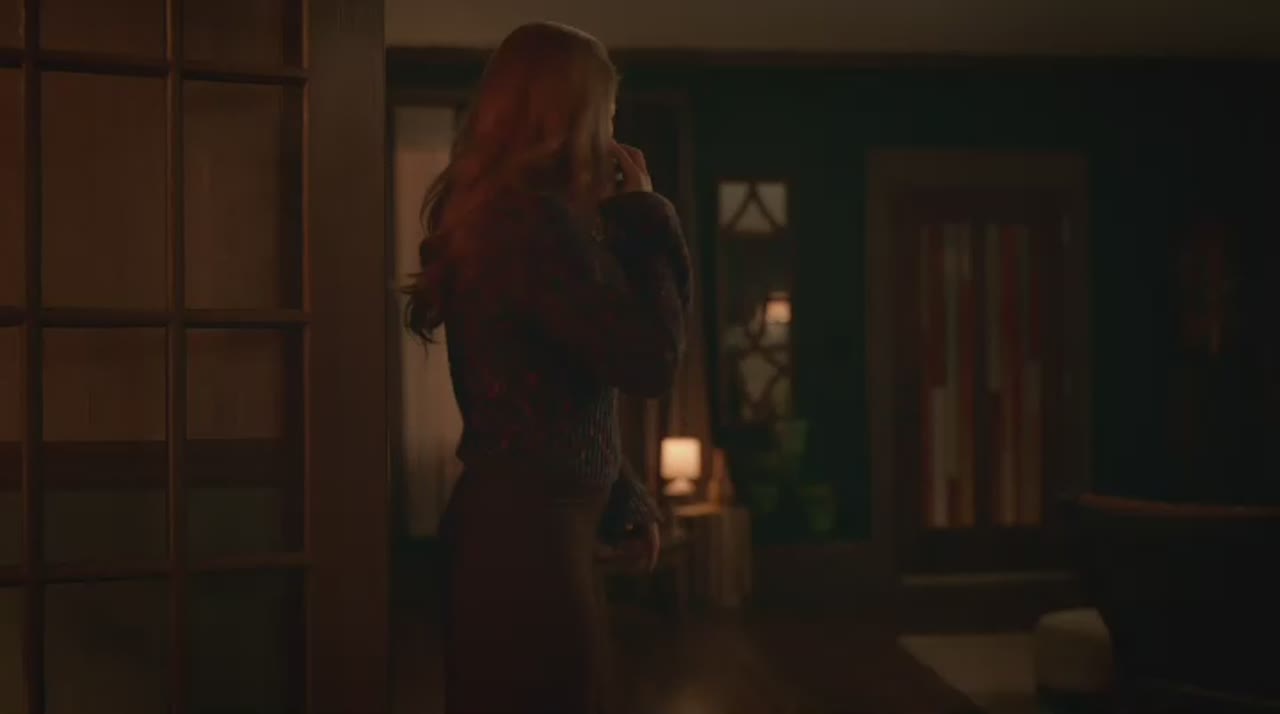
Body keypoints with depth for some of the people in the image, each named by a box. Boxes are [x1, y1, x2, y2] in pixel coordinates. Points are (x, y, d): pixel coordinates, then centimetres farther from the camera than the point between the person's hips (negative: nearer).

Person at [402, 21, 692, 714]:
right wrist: (644, 216, -5)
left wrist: (621, 502, 18)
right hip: (529, 533, -10)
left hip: (504, 520, 10)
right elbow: (649, 360, -15)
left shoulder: (489, 215, 12)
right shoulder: (536, 219, -19)